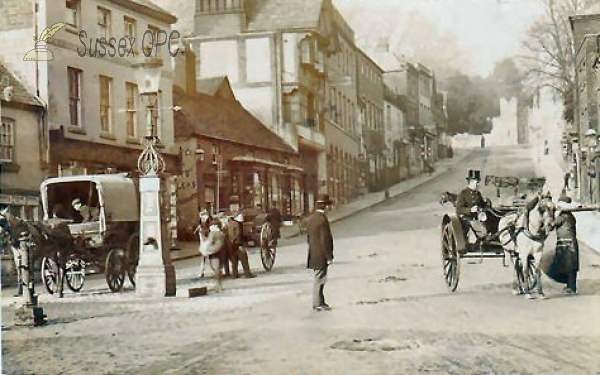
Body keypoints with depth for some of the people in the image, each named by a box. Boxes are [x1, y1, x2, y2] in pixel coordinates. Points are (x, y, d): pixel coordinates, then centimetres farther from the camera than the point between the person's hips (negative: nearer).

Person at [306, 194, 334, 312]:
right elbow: (325, 240, -21)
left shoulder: (311, 218, 7)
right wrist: (329, 256, -15)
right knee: (319, 279, 0)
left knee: (320, 278, 18)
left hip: (314, 254, 9)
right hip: (321, 255, -9)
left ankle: (319, 301, 26)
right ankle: (317, 304, 8)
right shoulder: (322, 219, -21)